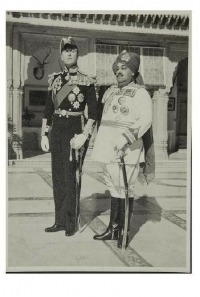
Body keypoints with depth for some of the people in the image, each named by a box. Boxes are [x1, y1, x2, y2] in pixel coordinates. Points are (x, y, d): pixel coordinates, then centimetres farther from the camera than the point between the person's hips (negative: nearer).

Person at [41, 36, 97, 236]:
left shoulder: (86, 81, -4)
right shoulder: (55, 79, 10)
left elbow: (93, 112, -8)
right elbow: (48, 109, 13)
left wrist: (84, 135, -18)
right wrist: (44, 134, 8)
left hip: (75, 129, -5)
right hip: (57, 130, 6)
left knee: (71, 177, -2)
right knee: (57, 177, 10)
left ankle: (71, 222, 12)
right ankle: (60, 221, 21)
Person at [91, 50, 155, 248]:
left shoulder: (140, 93, -4)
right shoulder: (110, 92, 16)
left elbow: (146, 119, -16)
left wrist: (126, 137, -28)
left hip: (126, 148, -6)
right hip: (108, 147, 6)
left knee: (124, 189, -1)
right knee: (113, 187, 11)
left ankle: (124, 232, 10)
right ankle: (113, 228, 20)